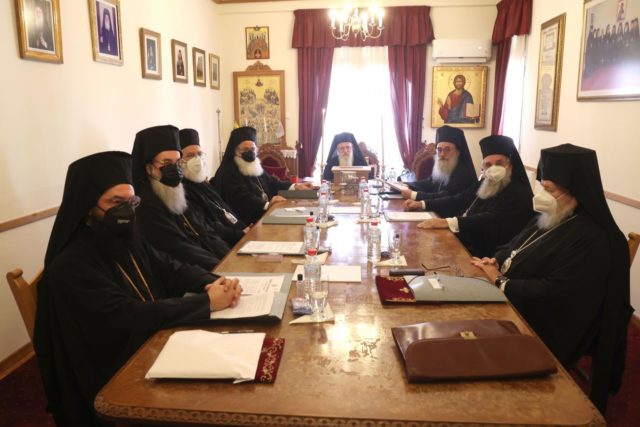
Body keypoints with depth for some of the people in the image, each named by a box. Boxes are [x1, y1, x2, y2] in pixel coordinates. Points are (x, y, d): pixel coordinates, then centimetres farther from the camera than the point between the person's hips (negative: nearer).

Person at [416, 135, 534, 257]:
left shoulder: (519, 194, -12)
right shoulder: (484, 185, 14)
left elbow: (493, 221, -27)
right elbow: (457, 201, 20)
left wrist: (448, 222, -37)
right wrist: (423, 204, 8)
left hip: (483, 255, -8)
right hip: (460, 242, 8)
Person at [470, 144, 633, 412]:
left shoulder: (591, 240, -20)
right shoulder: (550, 219, 8)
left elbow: (556, 293, -27)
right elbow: (515, 246, 17)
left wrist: (500, 282, -21)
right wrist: (497, 261, -5)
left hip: (542, 331, -8)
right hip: (509, 302, 9)